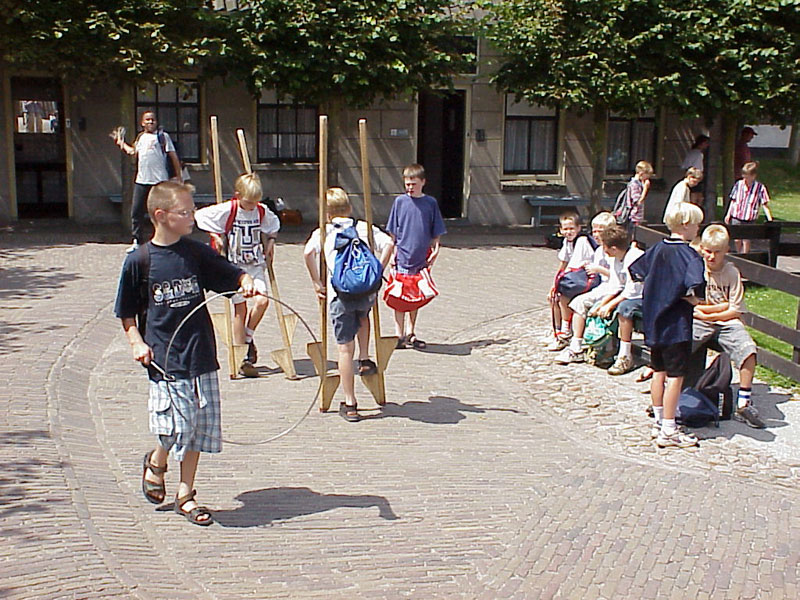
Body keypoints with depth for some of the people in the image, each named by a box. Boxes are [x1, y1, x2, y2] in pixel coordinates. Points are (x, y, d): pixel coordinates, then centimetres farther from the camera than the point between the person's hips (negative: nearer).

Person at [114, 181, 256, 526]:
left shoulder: (196, 253, 4)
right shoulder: (139, 261, -3)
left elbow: (231, 274, 10)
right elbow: (126, 312, 6)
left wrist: (246, 281, -12)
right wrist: (136, 342, -7)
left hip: (202, 356, 4)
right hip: (164, 359, -4)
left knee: (199, 428, 8)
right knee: (177, 429, -8)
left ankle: (185, 495, 24)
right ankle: (156, 463, 26)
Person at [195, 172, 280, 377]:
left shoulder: (262, 212, 2)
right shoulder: (227, 210, -12)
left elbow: (273, 225, 23)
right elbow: (201, 216, -4)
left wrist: (270, 241, 7)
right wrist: (216, 236, -8)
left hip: (255, 264, 4)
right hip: (233, 266, -3)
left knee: (262, 300, -17)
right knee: (240, 308, -3)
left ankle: (248, 337, 11)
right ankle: (242, 359, 5)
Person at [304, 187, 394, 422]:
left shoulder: (323, 232, 11)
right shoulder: (364, 227, 17)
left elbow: (308, 253, -8)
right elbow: (388, 243, 3)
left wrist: (317, 282, 1)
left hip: (339, 293, -2)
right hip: (367, 291, 2)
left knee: (345, 348, 3)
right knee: (363, 316, 39)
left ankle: (349, 404, 6)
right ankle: (365, 360, 27)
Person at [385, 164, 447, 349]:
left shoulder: (431, 203, 3)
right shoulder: (400, 201, 1)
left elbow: (436, 232, 9)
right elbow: (392, 232, 5)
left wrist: (435, 249, -2)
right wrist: (392, 253, -1)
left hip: (421, 258, 2)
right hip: (403, 256, -2)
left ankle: (410, 334, 22)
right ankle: (399, 335, 6)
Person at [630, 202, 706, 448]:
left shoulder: (657, 249, 6)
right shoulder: (689, 255, -16)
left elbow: (636, 271, 19)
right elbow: (695, 288, -32)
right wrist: (692, 299, -12)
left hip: (653, 322, 8)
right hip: (676, 326, -8)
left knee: (659, 372, 16)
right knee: (675, 376, -1)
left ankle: (660, 422, 26)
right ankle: (668, 431, 2)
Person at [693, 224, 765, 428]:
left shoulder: (732, 273, 0)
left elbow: (736, 311, -3)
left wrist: (707, 314, -10)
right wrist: (722, 306, -4)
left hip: (725, 322, 0)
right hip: (698, 322, 0)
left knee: (748, 349, -26)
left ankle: (744, 402, -14)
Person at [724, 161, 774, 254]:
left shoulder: (760, 187, -8)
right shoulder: (738, 184, 1)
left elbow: (765, 205, -6)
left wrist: (770, 220, -13)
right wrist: (728, 214, 12)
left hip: (749, 219, -3)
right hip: (736, 217, 3)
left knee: (746, 240, -2)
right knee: (737, 240, 8)